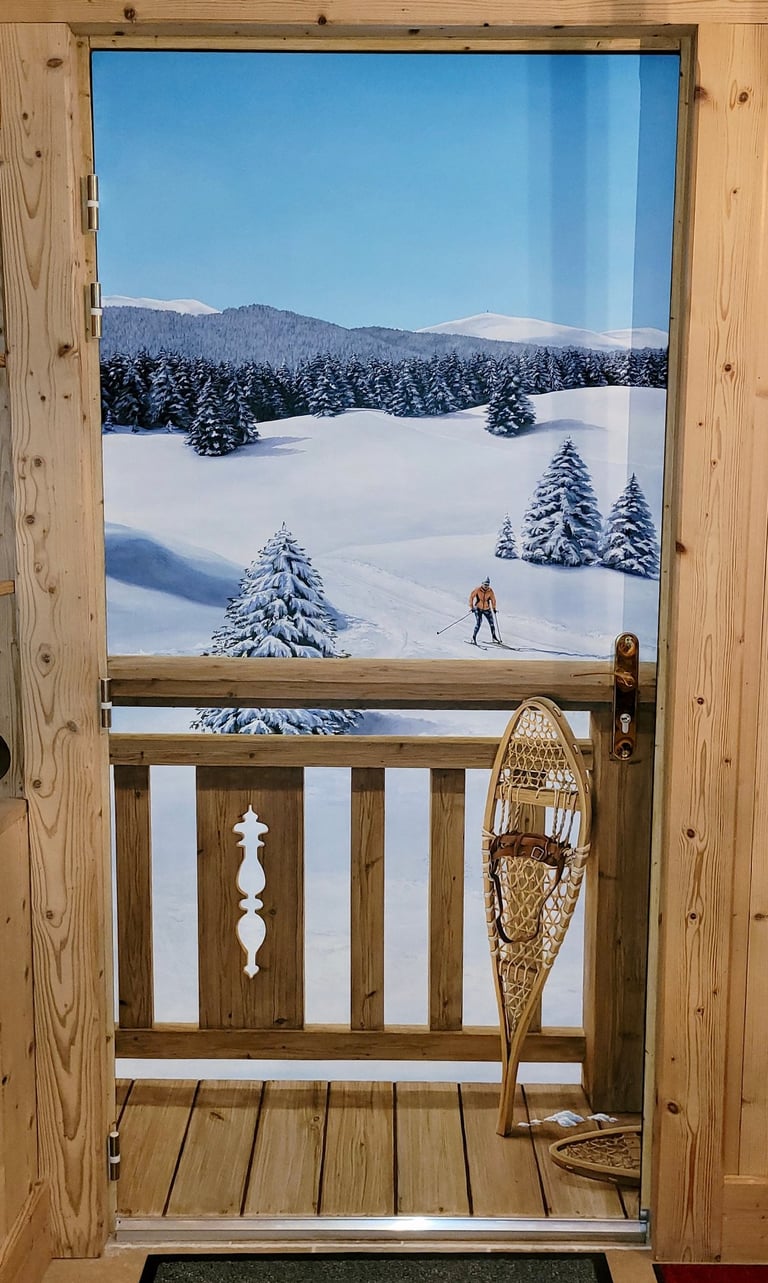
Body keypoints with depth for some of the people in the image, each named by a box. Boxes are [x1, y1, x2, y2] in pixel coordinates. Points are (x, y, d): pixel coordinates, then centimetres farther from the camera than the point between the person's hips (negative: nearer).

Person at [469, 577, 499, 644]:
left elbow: (493, 599, 7)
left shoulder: (490, 591, -7)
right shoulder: (477, 589, -15)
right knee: (478, 623, -16)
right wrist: (471, 607, -9)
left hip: (487, 609, 3)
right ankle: (474, 638, -7)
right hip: (478, 608, -3)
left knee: (491, 623, 5)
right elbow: (471, 597, -6)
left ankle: (494, 637, 25)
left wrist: (494, 608, 7)